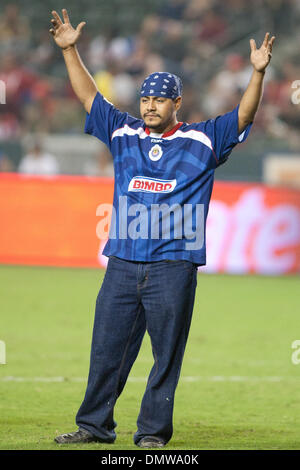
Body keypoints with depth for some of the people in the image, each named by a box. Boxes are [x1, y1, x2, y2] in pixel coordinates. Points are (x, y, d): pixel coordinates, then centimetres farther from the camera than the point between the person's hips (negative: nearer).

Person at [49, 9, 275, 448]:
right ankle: (94, 425, 15)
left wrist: (258, 72, -18)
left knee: (167, 353, 0)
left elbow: (244, 115, -4)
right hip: (122, 261, 3)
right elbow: (88, 95, 15)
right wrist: (70, 50, 6)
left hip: (173, 266, -3)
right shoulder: (123, 133, 13)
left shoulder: (202, 140, 5)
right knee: (106, 347, 6)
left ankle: (153, 431, 7)